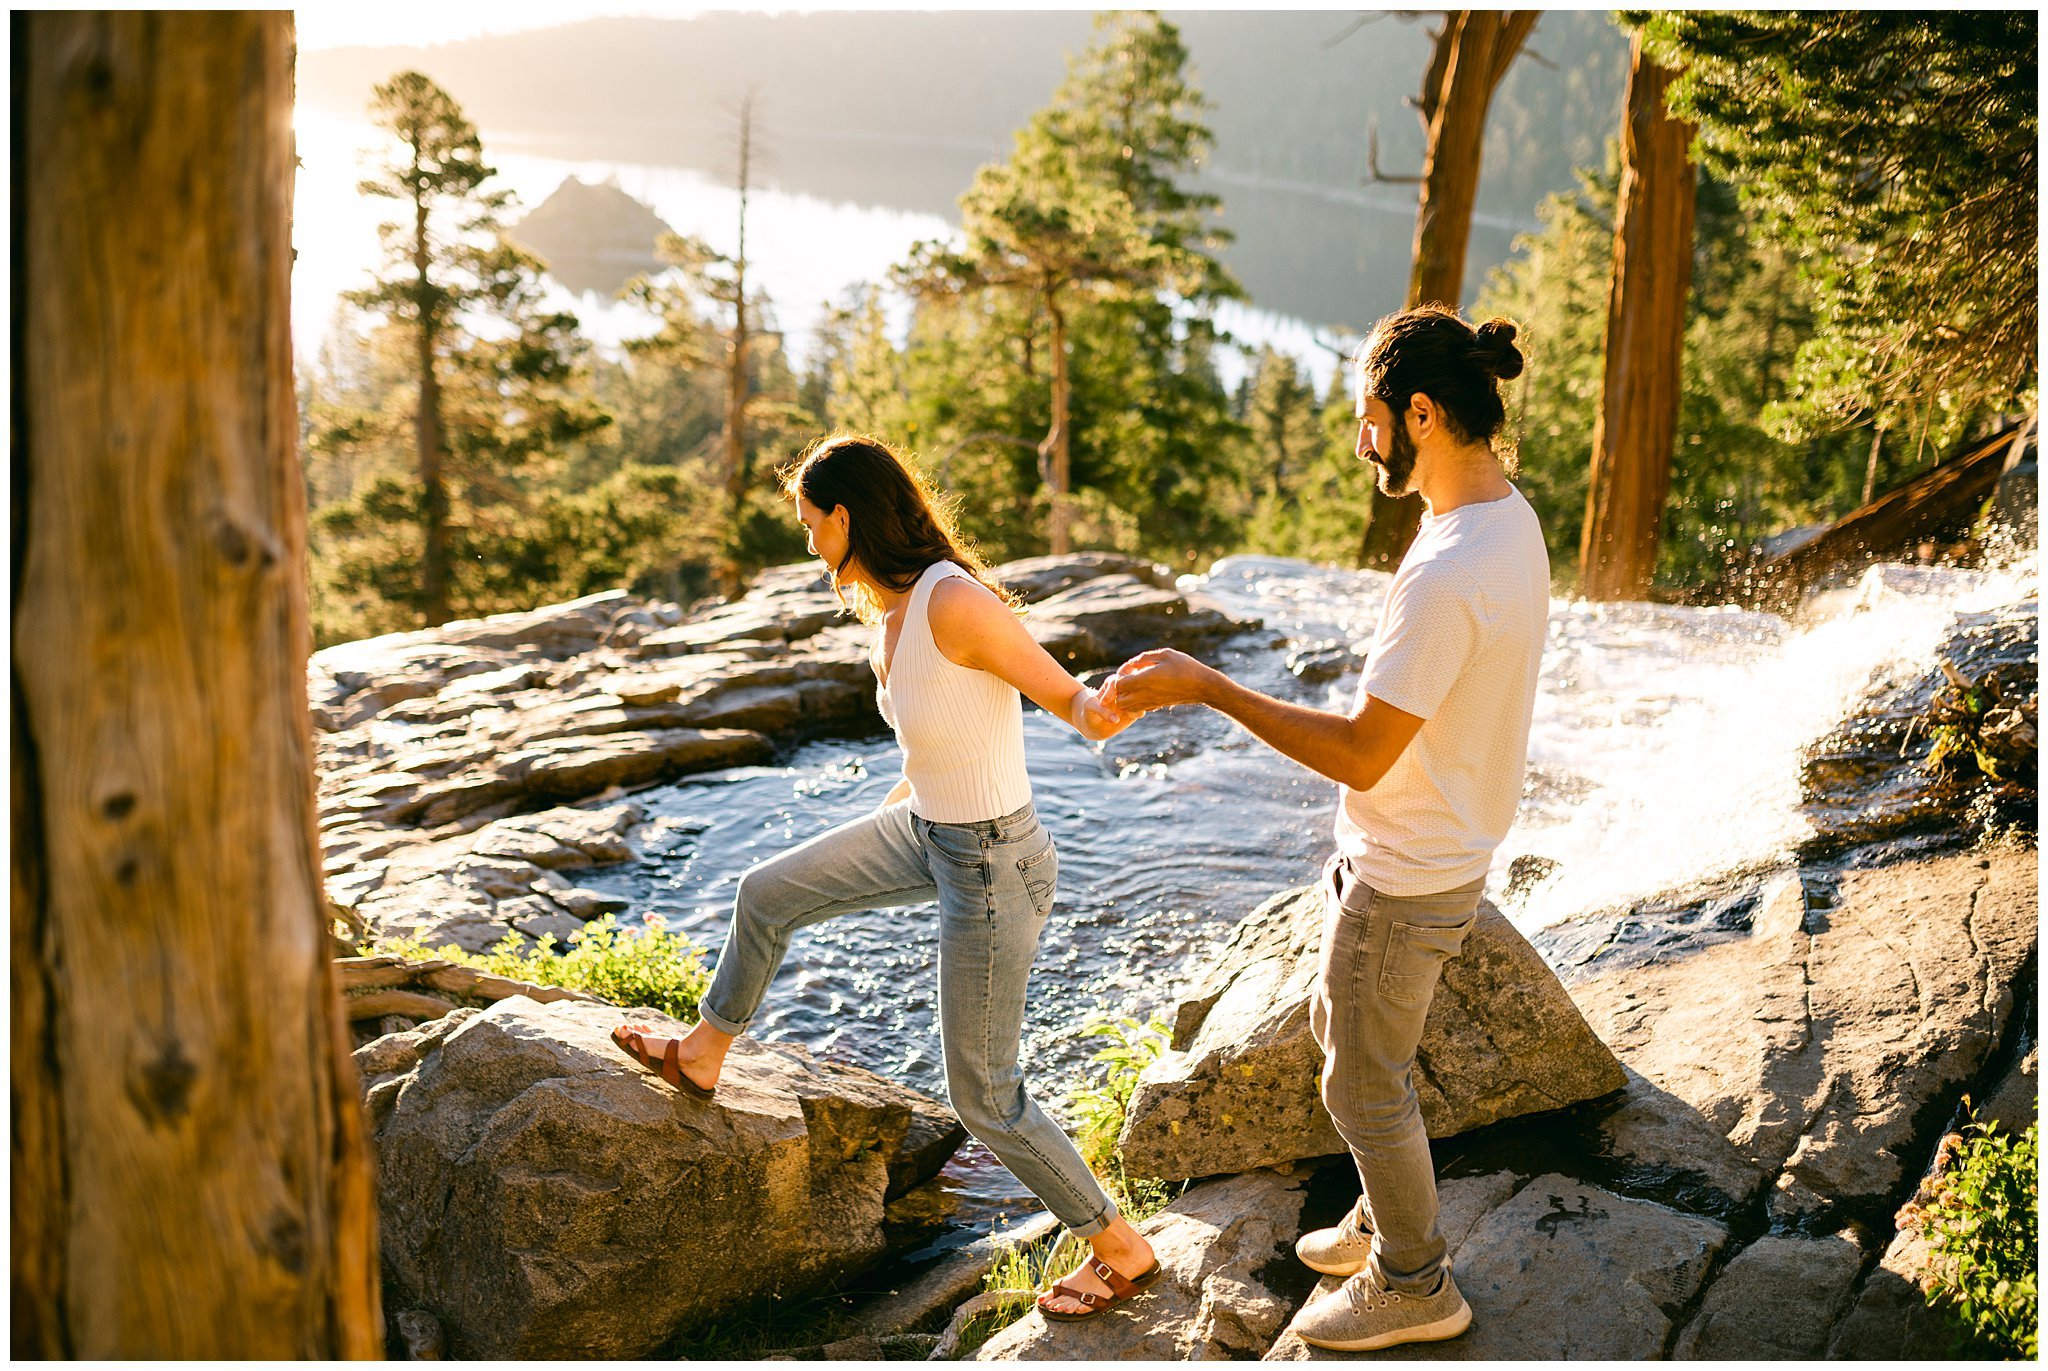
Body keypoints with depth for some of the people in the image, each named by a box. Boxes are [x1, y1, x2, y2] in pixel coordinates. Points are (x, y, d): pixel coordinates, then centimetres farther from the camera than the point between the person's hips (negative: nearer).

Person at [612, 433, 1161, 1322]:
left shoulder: (956, 603, -28)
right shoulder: (891, 608, 0)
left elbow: (1071, 700, -24)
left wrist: (1104, 708, -48)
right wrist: (903, 800, 30)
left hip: (991, 866, -9)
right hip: (925, 830, 9)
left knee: (983, 1098, 5)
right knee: (766, 896, 20)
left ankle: (1120, 1251, 24)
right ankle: (703, 1055, 47)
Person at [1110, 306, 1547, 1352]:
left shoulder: (1447, 575, -32)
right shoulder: (1510, 520, 0)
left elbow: (1361, 754, -29)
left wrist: (1208, 689, -24)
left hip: (1404, 880, -10)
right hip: (1441, 845, 10)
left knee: (1364, 1085, 10)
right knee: (1337, 1024, 27)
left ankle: (1413, 1284, 31)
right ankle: (1389, 1217, 45)